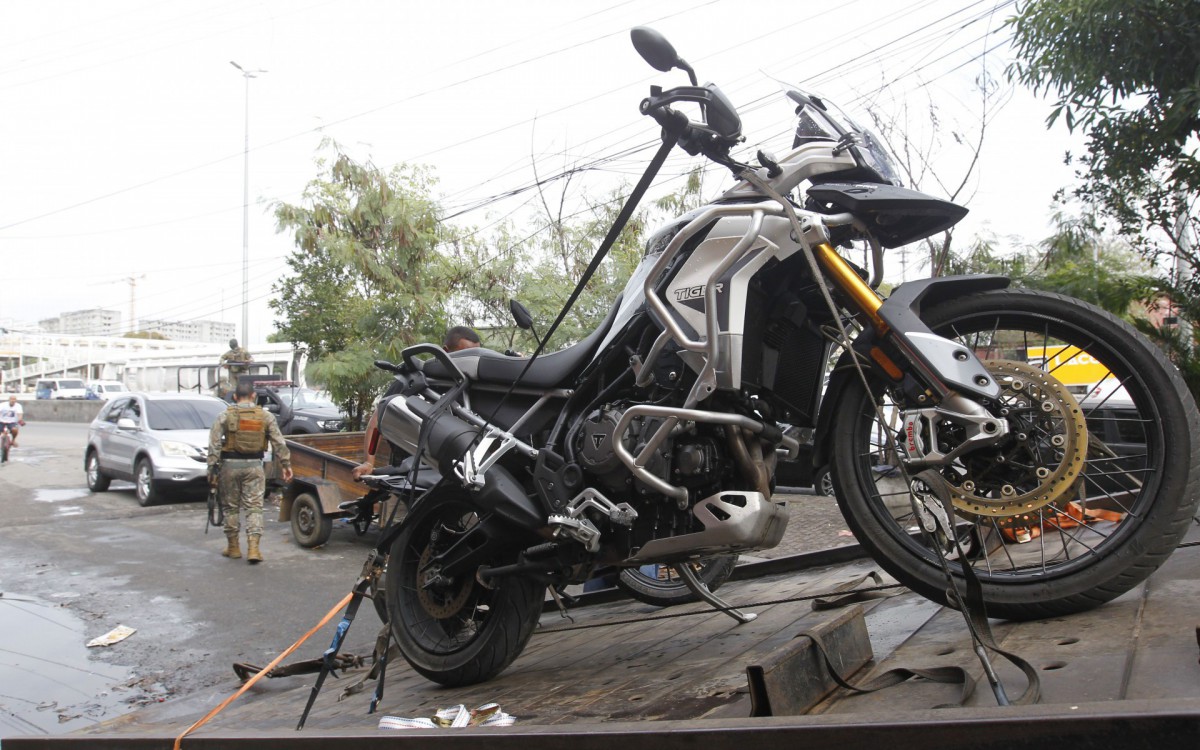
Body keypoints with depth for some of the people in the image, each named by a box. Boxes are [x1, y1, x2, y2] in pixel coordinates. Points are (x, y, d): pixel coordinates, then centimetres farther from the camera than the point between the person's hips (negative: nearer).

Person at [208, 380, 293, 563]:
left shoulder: (225, 416, -2)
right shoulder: (266, 416, 3)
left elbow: (214, 444, -6)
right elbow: (279, 443, 0)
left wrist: (212, 469, -3)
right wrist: (286, 464, 3)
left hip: (230, 465, -1)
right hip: (254, 466, 1)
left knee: (230, 507, 12)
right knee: (254, 507, 3)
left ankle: (233, 547, 20)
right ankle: (253, 548, -7)